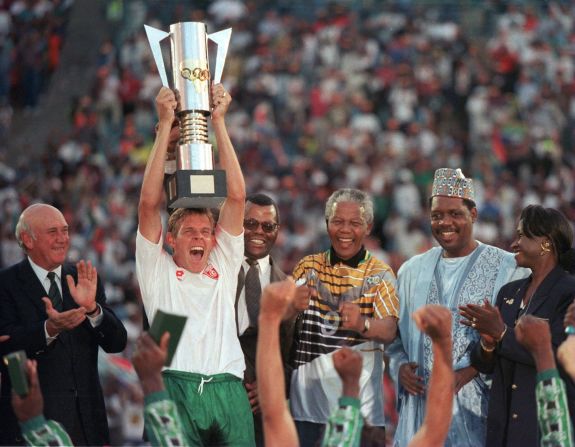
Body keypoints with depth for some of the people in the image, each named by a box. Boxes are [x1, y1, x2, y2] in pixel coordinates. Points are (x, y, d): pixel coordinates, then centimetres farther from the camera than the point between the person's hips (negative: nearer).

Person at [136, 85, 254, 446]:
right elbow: (150, 202, 5)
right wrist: (165, 125, 4)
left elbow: (237, 196, 15)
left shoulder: (224, 266, 20)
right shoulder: (157, 269, 15)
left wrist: (219, 122, 13)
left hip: (228, 388, 2)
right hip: (176, 386, -2)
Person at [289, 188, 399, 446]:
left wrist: (362, 324, -35)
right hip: (307, 395, 2)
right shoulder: (308, 267, 10)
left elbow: (389, 330, -12)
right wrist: (292, 307, -18)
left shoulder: (380, 274, 1)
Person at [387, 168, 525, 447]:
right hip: (420, 403, 4)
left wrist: (472, 371, -16)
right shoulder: (413, 271, 14)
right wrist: (400, 366, 0)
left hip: (474, 405, -4)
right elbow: (395, 334, 20)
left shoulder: (505, 267, -2)